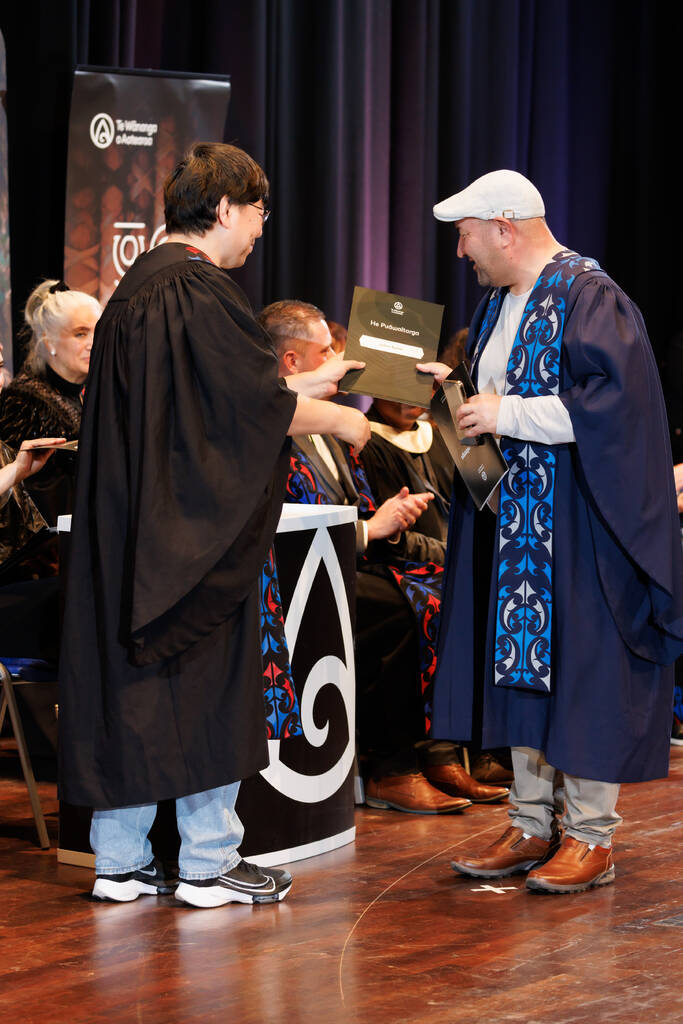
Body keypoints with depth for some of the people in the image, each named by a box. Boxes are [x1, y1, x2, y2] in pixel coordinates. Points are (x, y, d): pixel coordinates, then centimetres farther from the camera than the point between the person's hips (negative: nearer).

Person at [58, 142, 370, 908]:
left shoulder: (139, 284, 13)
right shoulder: (201, 292, -16)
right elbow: (263, 406, -14)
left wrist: (307, 386, 26)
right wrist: (338, 418, 3)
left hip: (127, 528, 9)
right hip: (192, 527, -9)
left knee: (128, 688, 10)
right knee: (205, 685, 1)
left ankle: (119, 860, 15)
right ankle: (207, 862, 8)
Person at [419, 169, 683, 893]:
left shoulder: (588, 298, -13)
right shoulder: (499, 302, 14)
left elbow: (610, 400, -22)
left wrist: (506, 414, -19)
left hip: (576, 521, -9)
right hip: (510, 518, 9)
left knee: (578, 664, -5)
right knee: (519, 663, 9)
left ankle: (592, 836, 3)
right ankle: (531, 825, 17)